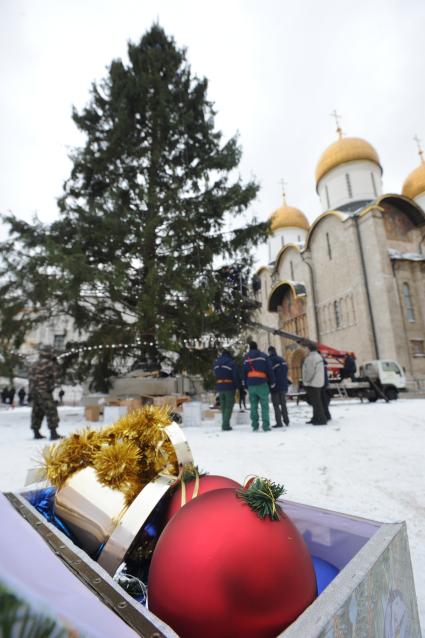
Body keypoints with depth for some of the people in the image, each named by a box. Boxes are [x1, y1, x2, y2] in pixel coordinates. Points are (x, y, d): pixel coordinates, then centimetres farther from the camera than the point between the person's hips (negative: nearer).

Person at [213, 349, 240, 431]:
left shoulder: (216, 363, 12)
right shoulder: (231, 363, -8)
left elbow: (215, 375, 14)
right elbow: (236, 375, -9)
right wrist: (237, 386, 0)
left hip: (219, 387, 6)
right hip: (229, 387, -5)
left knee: (223, 406, 14)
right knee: (229, 406, -1)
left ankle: (225, 424, 16)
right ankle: (225, 425, -7)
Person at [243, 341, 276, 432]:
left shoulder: (245, 358, 10)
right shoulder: (263, 356, 2)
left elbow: (244, 372, 10)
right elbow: (270, 370, 0)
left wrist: (246, 385, 14)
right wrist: (272, 383, 6)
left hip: (250, 385, 3)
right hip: (262, 384, -3)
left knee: (253, 406, 10)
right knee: (264, 406, 0)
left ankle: (255, 426, 9)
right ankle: (266, 426, -3)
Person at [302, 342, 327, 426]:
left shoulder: (310, 357, -18)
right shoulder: (318, 356, 15)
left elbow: (310, 371, -21)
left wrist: (306, 381, -9)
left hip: (312, 384, -10)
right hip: (319, 383, 10)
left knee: (316, 402, -5)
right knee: (316, 402, 16)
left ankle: (321, 419, -2)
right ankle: (316, 418, 24)